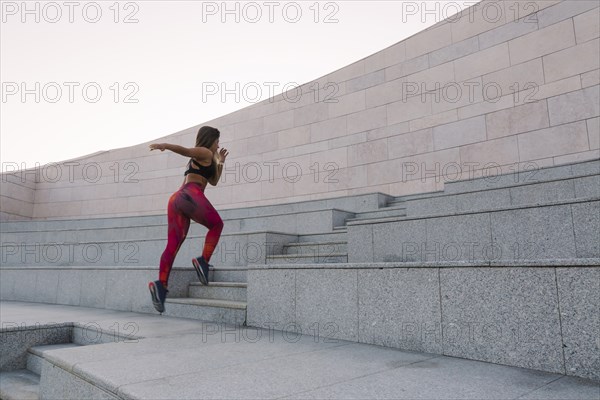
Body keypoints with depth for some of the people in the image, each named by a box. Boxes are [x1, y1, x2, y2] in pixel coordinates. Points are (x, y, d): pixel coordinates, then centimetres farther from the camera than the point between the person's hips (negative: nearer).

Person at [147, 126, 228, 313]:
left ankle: (161, 284, -9)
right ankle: (203, 261, -10)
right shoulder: (205, 153, 9)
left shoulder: (196, 160, 36)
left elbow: (213, 181, 41)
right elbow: (184, 150, -9)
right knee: (216, 225, 7)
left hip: (176, 199, 8)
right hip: (191, 195, -8)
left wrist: (220, 162, 41)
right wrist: (165, 145, -25)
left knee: (173, 245, 1)